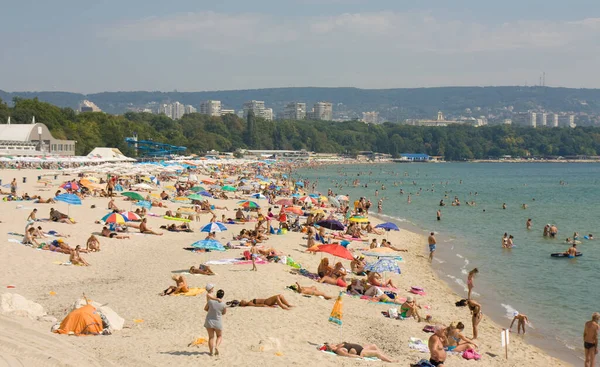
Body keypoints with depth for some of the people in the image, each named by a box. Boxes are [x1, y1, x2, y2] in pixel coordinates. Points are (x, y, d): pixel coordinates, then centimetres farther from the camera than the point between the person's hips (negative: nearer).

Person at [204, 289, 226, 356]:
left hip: (209, 321, 1)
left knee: (211, 337, 13)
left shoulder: (210, 301, -14)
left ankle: (211, 351, 10)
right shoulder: (223, 305, -15)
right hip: (218, 322, -1)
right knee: (219, 336, 19)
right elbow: (224, 312, 4)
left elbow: (205, 308, 4)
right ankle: (216, 346, -7)